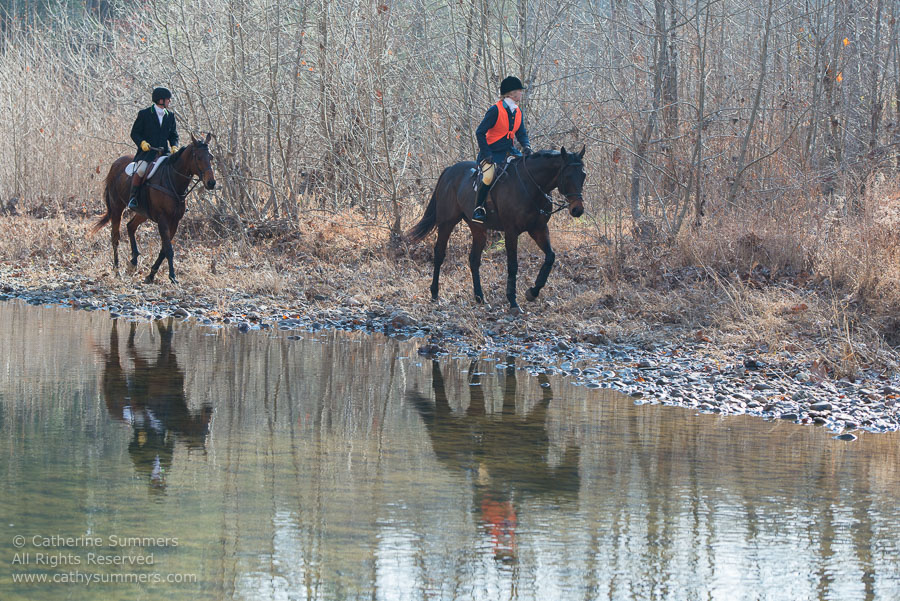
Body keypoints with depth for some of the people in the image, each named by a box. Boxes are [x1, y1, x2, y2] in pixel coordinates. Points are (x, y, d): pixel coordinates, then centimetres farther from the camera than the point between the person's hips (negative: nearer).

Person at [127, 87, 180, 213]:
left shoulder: (170, 115, 13)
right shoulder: (144, 114, 1)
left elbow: (173, 135, 18)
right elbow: (134, 133, 3)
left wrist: (174, 146, -3)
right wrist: (142, 142, -17)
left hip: (164, 151, 4)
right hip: (147, 151, -4)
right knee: (141, 170, -30)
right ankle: (133, 198, -17)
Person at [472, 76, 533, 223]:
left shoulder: (518, 112, 9)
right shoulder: (496, 110, -14)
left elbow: (521, 134, 14)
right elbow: (480, 132, -14)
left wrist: (526, 146, -9)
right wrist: (486, 154, -21)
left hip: (508, 151, 7)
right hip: (492, 152, -7)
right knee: (489, 176, -31)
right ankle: (478, 209, -18)